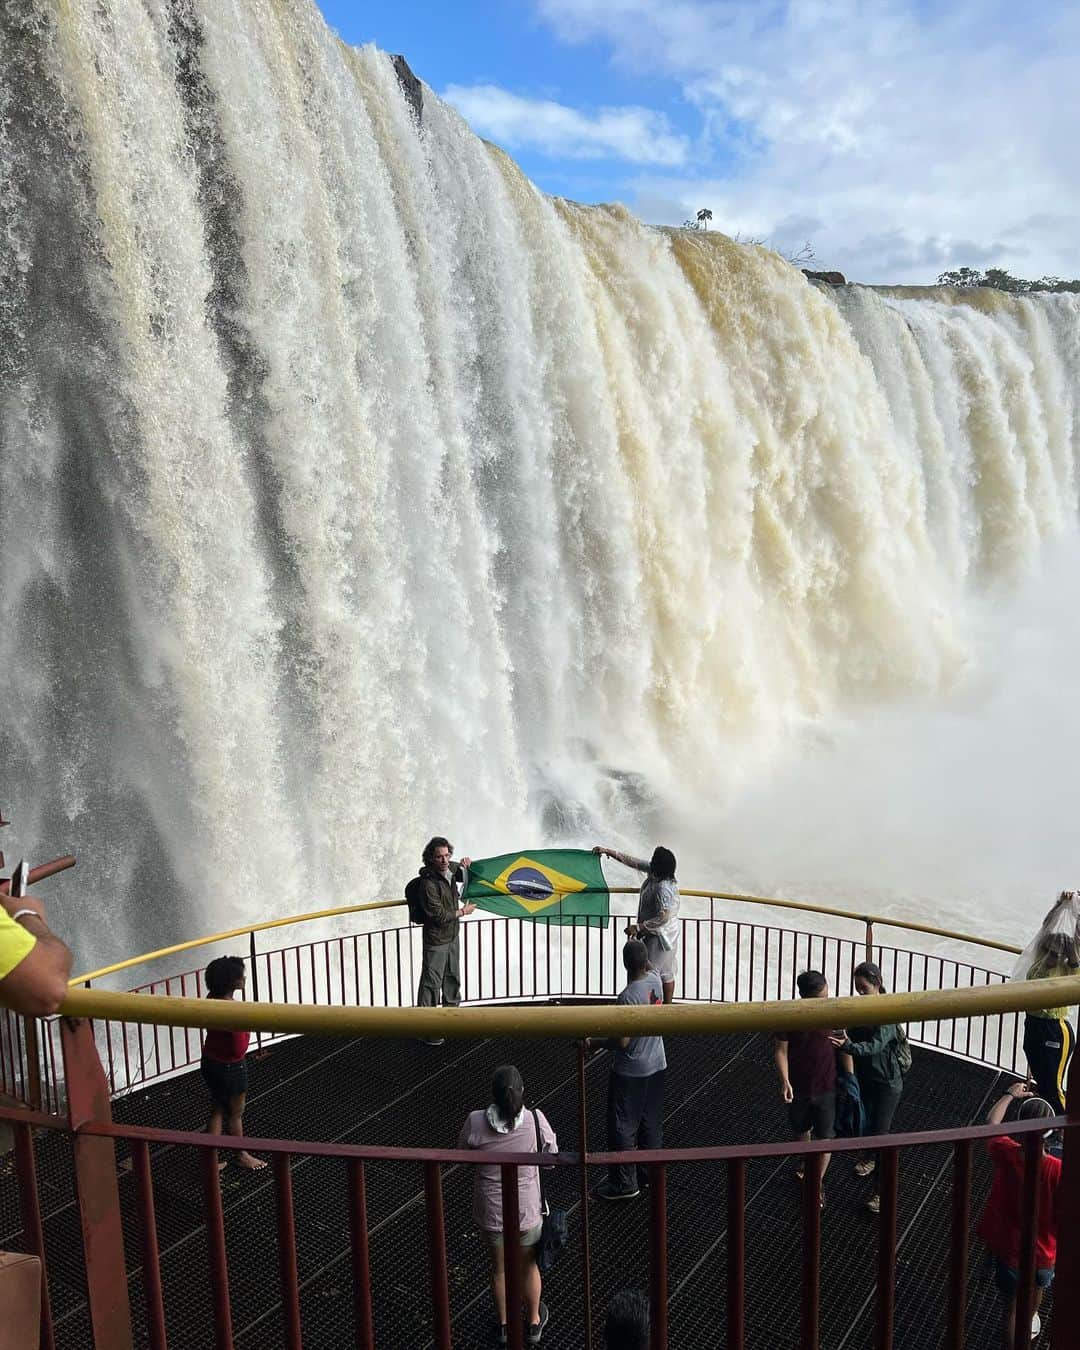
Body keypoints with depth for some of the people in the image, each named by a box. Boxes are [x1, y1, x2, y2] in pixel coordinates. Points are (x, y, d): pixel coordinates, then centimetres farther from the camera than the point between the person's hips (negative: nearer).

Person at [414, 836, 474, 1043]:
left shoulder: (450, 869, -3)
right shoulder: (429, 883, -27)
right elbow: (439, 915, -24)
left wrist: (466, 865, -3)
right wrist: (462, 911, -10)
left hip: (453, 936, 8)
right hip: (436, 940, -8)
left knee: (453, 977, 23)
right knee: (431, 983, -2)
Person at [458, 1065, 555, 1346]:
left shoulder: (476, 1122, -24)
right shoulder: (535, 1121, -26)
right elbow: (551, 1158, -9)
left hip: (490, 1211, 1)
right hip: (526, 1209, -1)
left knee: (499, 1266, 26)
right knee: (529, 1265, 26)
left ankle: (503, 1324, 48)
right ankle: (534, 1322, 48)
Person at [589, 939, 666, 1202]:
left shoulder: (627, 997, -28)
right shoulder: (655, 979, -8)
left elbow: (622, 1042, -25)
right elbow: (649, 967, 18)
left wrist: (594, 1043, -12)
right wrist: (638, 944, 27)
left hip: (630, 1072, -7)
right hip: (657, 1065, 8)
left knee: (622, 1128, 8)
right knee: (651, 1123, 20)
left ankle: (625, 1183, 18)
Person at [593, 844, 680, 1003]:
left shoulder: (663, 888, -32)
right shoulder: (654, 871, -6)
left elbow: (663, 918, -32)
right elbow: (632, 862, 5)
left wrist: (638, 927, -26)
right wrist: (608, 851, 6)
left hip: (659, 938, -9)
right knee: (667, 973, 19)